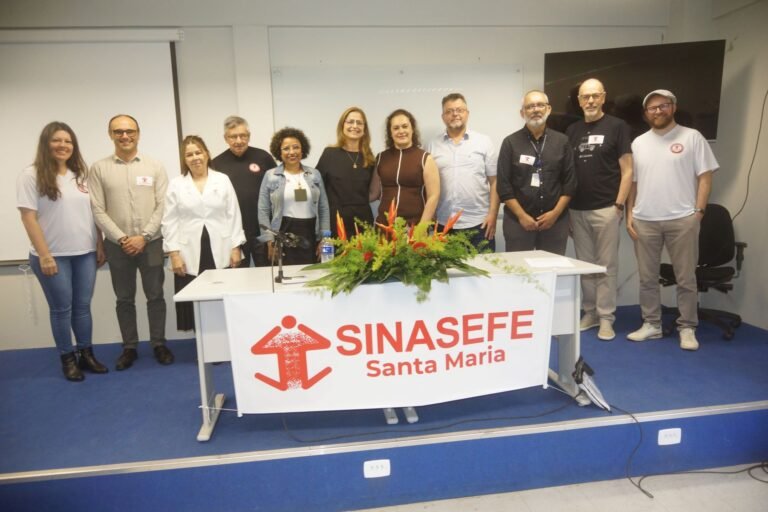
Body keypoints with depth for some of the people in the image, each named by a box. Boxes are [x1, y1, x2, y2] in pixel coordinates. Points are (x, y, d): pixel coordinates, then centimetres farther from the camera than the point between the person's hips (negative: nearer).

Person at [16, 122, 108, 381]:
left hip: (85, 253, 4)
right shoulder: (31, 175, -5)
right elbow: (28, 218, -9)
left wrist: (100, 246, 6)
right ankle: (68, 359, 19)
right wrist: (44, 255, -14)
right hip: (53, 255, -4)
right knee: (61, 308, 6)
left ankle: (86, 354, 23)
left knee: (83, 305, 11)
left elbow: (94, 212, 10)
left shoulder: (81, 174, 8)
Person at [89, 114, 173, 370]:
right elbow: (97, 209, -1)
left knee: (155, 296, 7)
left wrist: (143, 237, -11)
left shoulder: (155, 166, 1)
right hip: (117, 245, 1)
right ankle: (129, 347, 23)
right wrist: (121, 238, -10)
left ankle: (159, 344, 20)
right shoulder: (99, 168, 2)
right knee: (124, 299, 11)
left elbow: (162, 206, -3)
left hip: (150, 243, 0)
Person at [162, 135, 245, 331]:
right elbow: (170, 222, 3)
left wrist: (235, 248, -1)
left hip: (220, 253, 0)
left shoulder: (223, 180, 7)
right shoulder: (175, 185, 6)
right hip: (189, 256, 0)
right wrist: (174, 254, -4)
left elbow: (233, 215, 5)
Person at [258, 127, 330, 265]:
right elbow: (263, 211, 2)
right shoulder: (270, 176, 3)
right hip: (283, 234, -2)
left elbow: (324, 208, 8)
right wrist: (270, 241, -5)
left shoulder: (315, 174, 8)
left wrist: (324, 238, 2)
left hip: (311, 235, 2)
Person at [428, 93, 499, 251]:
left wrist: (493, 214, -5)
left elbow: (494, 182, 3)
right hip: (444, 225, 1)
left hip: (479, 223, -1)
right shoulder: (433, 145, 7)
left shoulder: (484, 142, 4)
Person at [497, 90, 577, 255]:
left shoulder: (562, 141, 7)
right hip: (519, 221, -2)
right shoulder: (511, 142, 1)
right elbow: (503, 185, -3)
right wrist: (522, 215, -9)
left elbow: (570, 182, 5)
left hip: (555, 220, 2)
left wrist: (555, 213, -6)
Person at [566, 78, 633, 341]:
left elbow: (627, 170, -3)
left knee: (606, 265, 2)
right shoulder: (572, 130, 11)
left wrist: (619, 205, -10)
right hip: (577, 210, 4)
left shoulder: (617, 127, 0)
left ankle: (606, 317, 10)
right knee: (585, 265, 10)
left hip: (605, 209, -4)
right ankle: (589, 312, 21)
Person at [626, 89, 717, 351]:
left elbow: (705, 177, -1)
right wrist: (630, 215, 5)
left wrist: (698, 212, -9)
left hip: (682, 219, -3)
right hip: (644, 220, 3)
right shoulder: (638, 143, 12)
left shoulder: (692, 137, 2)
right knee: (647, 277, 9)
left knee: (686, 278, 3)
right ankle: (651, 324, 21)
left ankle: (687, 328, 14)